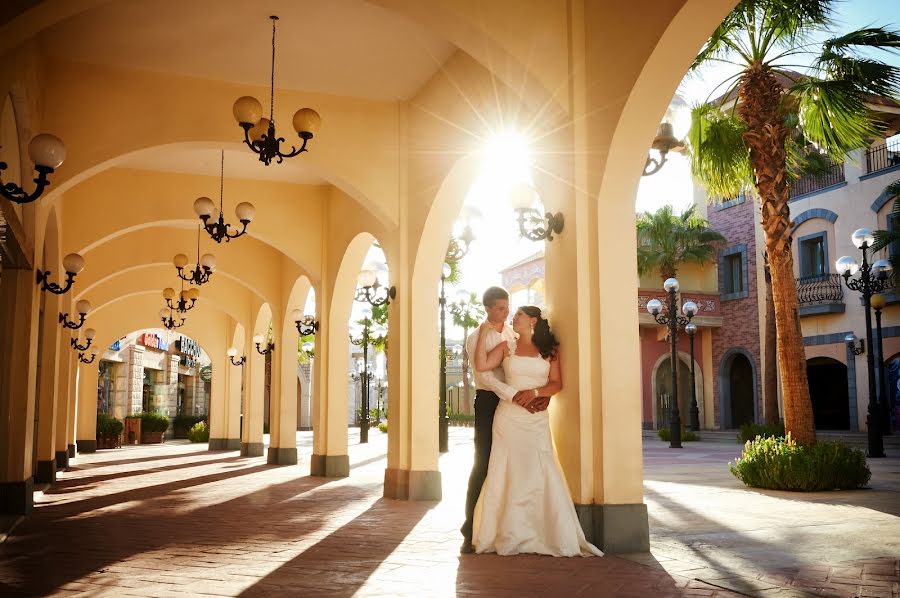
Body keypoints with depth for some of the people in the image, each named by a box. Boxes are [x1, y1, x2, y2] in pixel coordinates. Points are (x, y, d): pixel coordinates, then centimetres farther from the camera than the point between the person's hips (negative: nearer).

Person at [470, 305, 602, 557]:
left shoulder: (549, 350, 8)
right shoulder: (506, 347, 8)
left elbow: (557, 383, 2)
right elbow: (481, 365, -6)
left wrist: (535, 392, -14)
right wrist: (484, 333, -5)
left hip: (537, 420, 0)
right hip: (508, 417, 0)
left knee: (540, 475, -3)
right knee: (508, 475, 1)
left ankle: (553, 536, 5)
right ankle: (509, 536, 7)